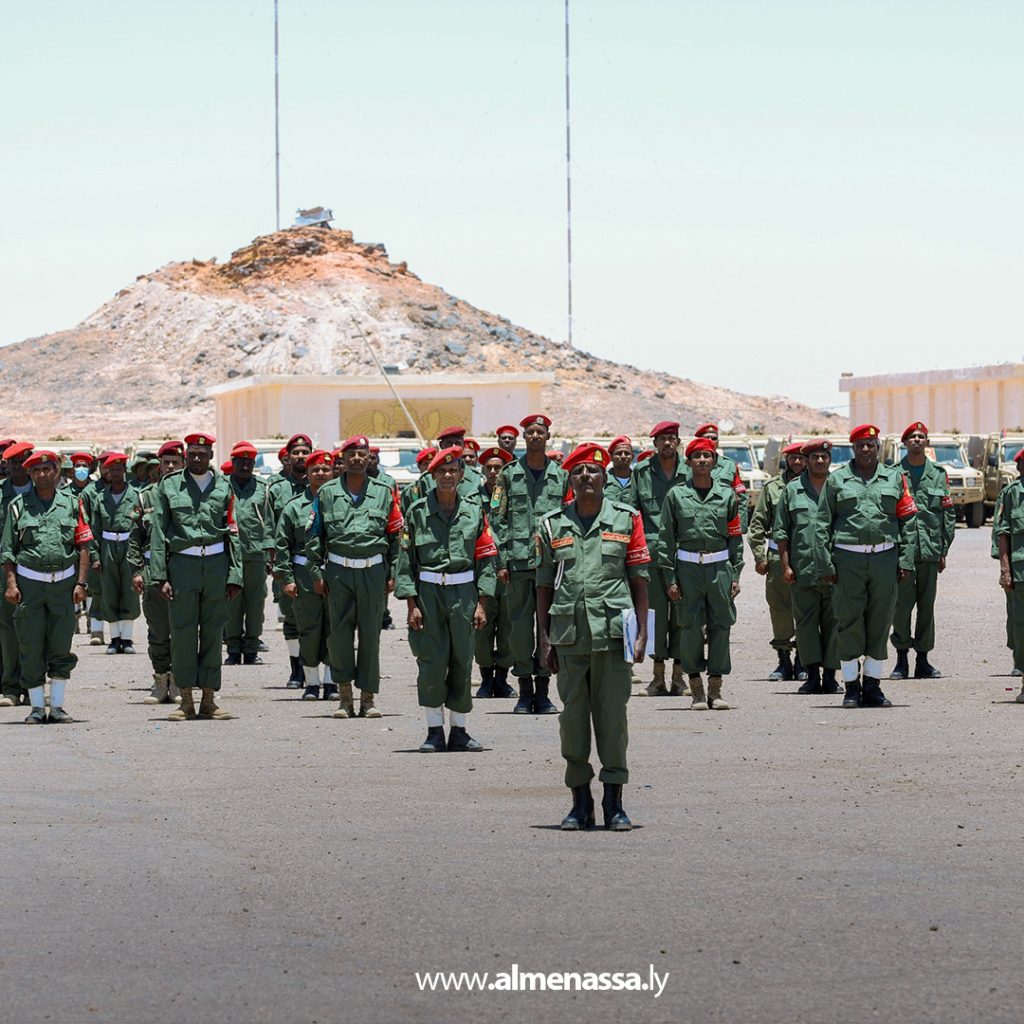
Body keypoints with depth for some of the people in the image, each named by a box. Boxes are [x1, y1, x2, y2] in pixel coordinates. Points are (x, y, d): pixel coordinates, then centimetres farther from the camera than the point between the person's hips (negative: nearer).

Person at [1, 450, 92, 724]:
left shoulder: (72, 503, 7)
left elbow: (83, 546, 5)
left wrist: (81, 583, -3)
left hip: (63, 582, 0)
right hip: (29, 582, 0)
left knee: (61, 648, 1)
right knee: (31, 648, 0)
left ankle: (57, 706, 7)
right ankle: (37, 707, 6)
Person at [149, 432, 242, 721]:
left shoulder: (223, 487, 10)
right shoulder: (169, 486, 6)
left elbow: (233, 533, 9)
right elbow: (158, 534, 4)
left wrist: (235, 575, 1)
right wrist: (160, 576, -3)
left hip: (217, 564, 1)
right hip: (183, 564, -1)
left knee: (213, 633, 4)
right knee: (182, 632, -3)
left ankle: (208, 700, 9)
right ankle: (186, 700, 2)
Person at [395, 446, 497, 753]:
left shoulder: (474, 511, 5)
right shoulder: (418, 511, 1)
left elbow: (486, 559, 7)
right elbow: (406, 560, 1)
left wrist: (481, 603, 1)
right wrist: (411, 603, -6)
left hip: (464, 592, 2)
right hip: (428, 591, -2)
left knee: (462, 661, 3)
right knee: (432, 662, -3)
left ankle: (458, 730, 12)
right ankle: (435, 731, 4)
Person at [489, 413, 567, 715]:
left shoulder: (561, 475, 9)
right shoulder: (510, 474, 5)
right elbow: (497, 518, 3)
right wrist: (502, 561, -4)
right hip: (518, 562, -1)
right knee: (520, 627, -1)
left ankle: (543, 691, 8)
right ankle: (525, 692, 6)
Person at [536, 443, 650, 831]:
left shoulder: (626, 519, 6)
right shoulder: (552, 525, 9)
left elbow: (639, 580, 6)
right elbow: (544, 586, 11)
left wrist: (641, 633, -1)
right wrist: (544, 639, 5)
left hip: (613, 633, -1)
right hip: (568, 634, 1)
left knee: (613, 716, -1)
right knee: (572, 716, 3)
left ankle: (614, 803, 6)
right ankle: (580, 803, 11)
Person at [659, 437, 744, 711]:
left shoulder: (726, 494, 7)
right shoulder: (676, 495, 3)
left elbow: (735, 537, 10)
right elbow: (666, 538, 3)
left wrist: (735, 575, 4)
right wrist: (670, 578, -3)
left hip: (720, 566, 1)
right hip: (688, 566, -1)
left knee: (720, 626, 0)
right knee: (690, 626, -1)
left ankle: (715, 690, 8)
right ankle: (696, 691, 7)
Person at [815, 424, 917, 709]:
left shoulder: (894, 477, 11)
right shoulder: (837, 480, 6)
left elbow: (907, 522, 10)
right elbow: (822, 525, 5)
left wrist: (905, 560, 1)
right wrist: (826, 565, -3)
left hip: (885, 557, 2)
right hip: (848, 559, -2)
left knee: (880, 623, 4)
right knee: (849, 624, -1)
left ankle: (873, 686, 12)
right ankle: (851, 687, 7)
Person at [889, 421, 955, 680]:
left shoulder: (938, 474, 10)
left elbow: (948, 513, 11)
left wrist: (944, 549, 6)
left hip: (930, 549, 2)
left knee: (927, 605, 5)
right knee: (901, 604, -4)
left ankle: (923, 661, 11)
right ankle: (902, 660, 4)